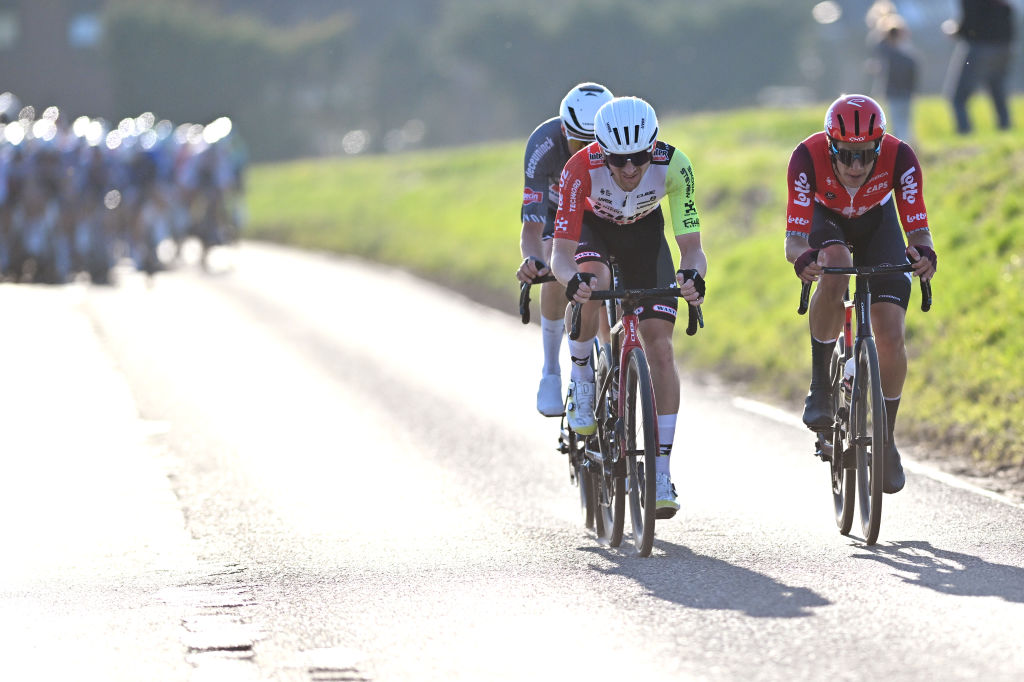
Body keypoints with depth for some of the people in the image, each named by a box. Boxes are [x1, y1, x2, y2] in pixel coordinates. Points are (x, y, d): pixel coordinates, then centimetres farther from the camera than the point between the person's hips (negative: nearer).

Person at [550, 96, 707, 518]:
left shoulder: (673, 166, -34)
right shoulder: (581, 169, -37)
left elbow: (691, 247, -32)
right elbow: (562, 253, -36)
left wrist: (693, 273, -55)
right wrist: (571, 278, -59)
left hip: (644, 231, 1)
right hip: (592, 226, -1)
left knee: (660, 348, -11)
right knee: (592, 281, -37)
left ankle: (661, 472, -7)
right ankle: (581, 380, -9)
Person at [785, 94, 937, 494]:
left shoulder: (899, 157, -34)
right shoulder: (808, 157, -36)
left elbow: (918, 228, -34)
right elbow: (795, 238, -39)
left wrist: (923, 254, -57)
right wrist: (802, 258, -62)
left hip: (877, 222, 1)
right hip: (826, 219, -1)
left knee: (891, 339, -12)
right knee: (834, 265, -38)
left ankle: (887, 437, 10)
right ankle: (820, 387, -22)